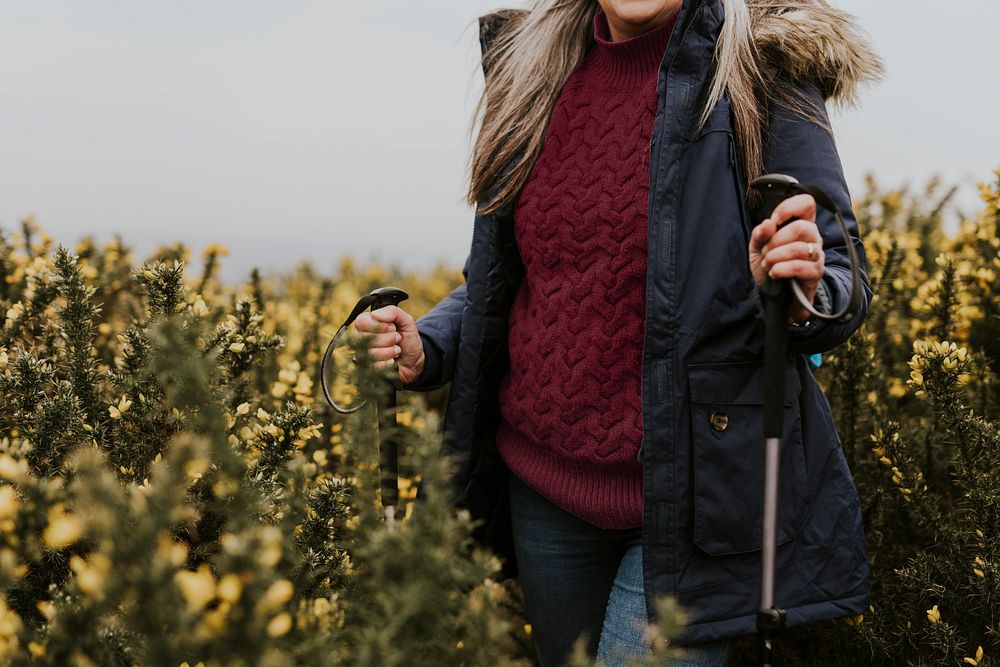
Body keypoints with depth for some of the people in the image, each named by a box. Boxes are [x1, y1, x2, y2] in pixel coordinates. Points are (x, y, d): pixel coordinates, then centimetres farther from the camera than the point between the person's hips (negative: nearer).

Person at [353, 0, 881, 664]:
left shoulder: (758, 73, -8)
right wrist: (422, 348, -4)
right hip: (545, 478, 6)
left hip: (689, 485, -5)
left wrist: (801, 294, -30)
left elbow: (841, 281, -7)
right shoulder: (535, 76, 7)